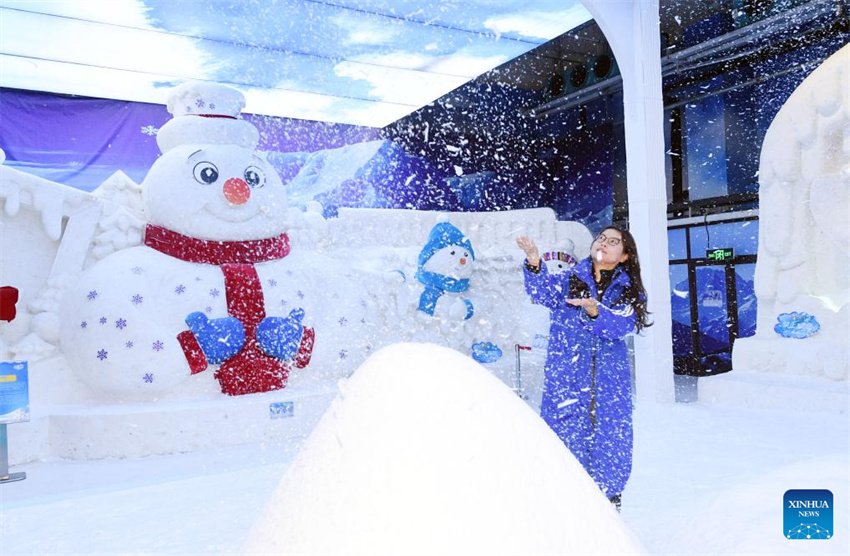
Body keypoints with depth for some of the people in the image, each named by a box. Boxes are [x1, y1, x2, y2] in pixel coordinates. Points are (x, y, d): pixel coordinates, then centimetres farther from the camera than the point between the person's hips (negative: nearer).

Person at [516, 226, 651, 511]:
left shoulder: (629, 292, 9)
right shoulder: (567, 281, 7)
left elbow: (620, 326, -10)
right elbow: (544, 293, -13)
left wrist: (595, 311, -30)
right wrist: (535, 266, -33)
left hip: (609, 384, 1)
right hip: (565, 380, -1)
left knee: (610, 444, 2)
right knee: (566, 438, -3)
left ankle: (609, 504, 21)